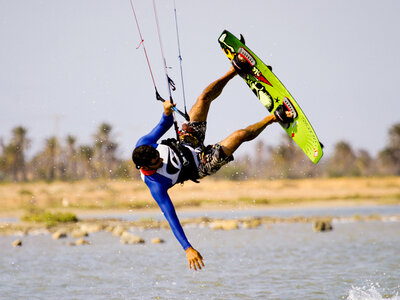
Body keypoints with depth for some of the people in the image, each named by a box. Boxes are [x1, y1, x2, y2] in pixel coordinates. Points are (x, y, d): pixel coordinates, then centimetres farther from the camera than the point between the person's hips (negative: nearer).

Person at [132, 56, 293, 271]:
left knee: (205, 97, -2)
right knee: (241, 135, -16)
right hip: (201, 165, -5)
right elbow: (170, 217, -36)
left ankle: (236, 69, 25)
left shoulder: (143, 145, -24)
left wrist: (167, 112, -30)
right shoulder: (156, 185, -37)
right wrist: (187, 248, -41)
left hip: (185, 143, 5)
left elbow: (164, 125, -7)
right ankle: (273, 118, 15)